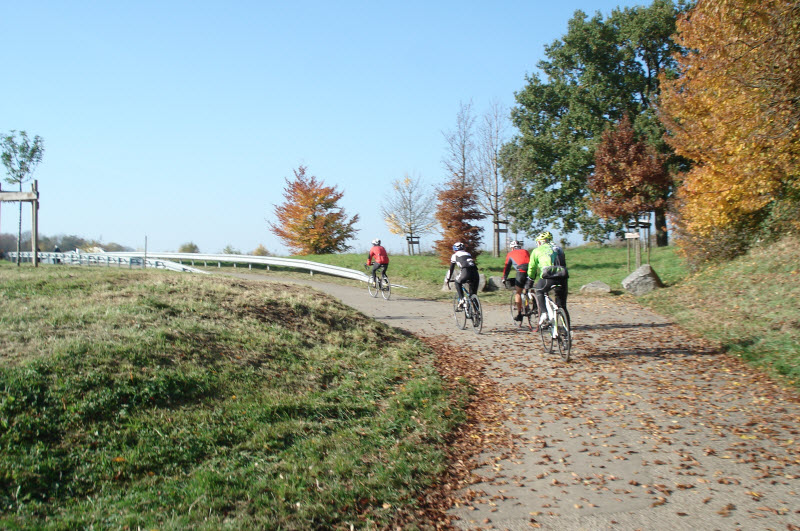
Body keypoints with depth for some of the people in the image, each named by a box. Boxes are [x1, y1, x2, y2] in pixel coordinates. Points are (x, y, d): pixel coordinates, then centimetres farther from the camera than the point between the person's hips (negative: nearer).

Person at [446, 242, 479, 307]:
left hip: (466, 272, -4)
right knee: (473, 294, 16)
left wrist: (448, 279, 35)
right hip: (475, 272, 4)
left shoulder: (455, 255, 22)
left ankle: (462, 299, 9)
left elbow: (451, 268, 24)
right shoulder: (468, 254, 36)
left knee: (457, 282, 25)